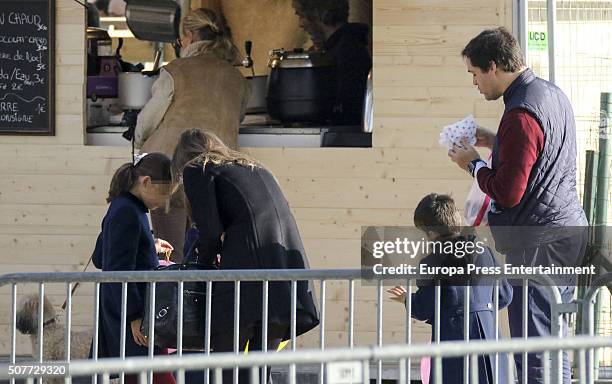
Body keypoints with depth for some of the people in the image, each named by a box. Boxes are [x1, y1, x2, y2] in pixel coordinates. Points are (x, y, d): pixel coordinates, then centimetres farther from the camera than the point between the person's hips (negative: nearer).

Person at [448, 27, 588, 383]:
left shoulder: (520, 115, -20)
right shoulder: (553, 94, 11)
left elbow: (507, 193, -20)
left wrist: (473, 164, -4)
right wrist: (495, 142, 17)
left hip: (537, 243, -10)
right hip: (569, 231, 10)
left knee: (533, 350, -7)